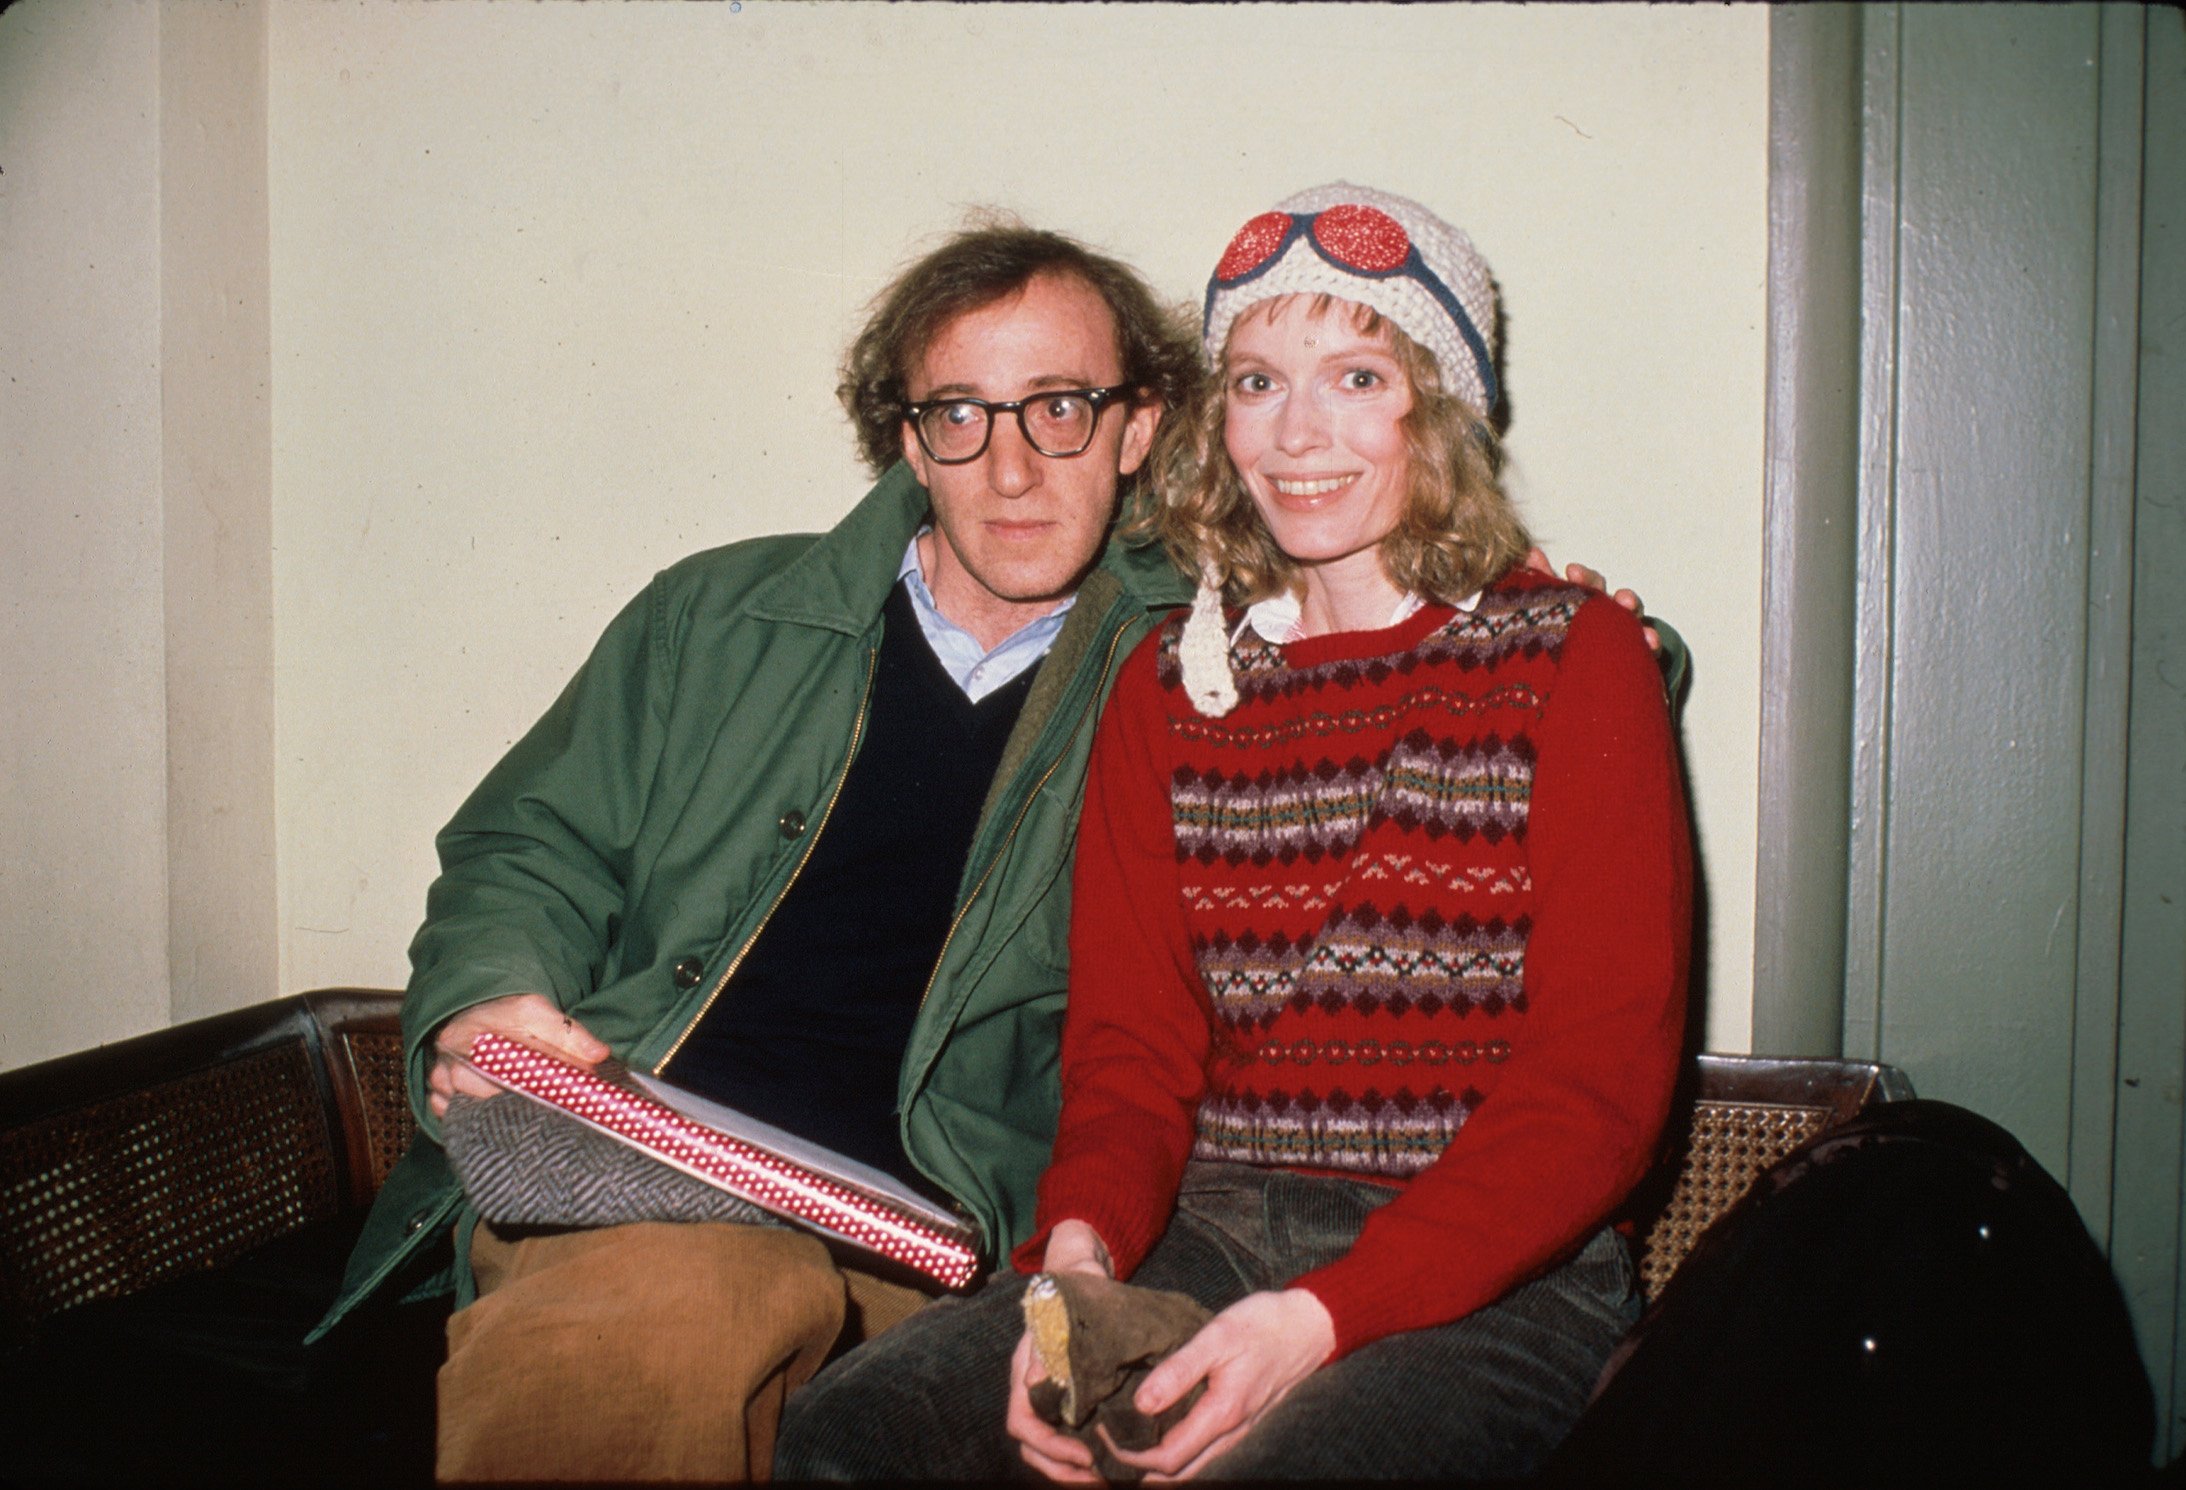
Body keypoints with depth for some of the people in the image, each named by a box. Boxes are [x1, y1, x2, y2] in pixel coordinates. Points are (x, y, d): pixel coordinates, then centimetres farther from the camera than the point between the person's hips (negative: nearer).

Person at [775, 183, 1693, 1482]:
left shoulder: (1575, 659, 1)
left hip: (1495, 1272, -3)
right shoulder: (1169, 687, 14)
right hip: (1210, 1232, 3)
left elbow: (1599, 1081, -6)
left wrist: (1325, 1319, -20)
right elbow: (1130, 1042, 10)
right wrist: (1081, 1250, -14)